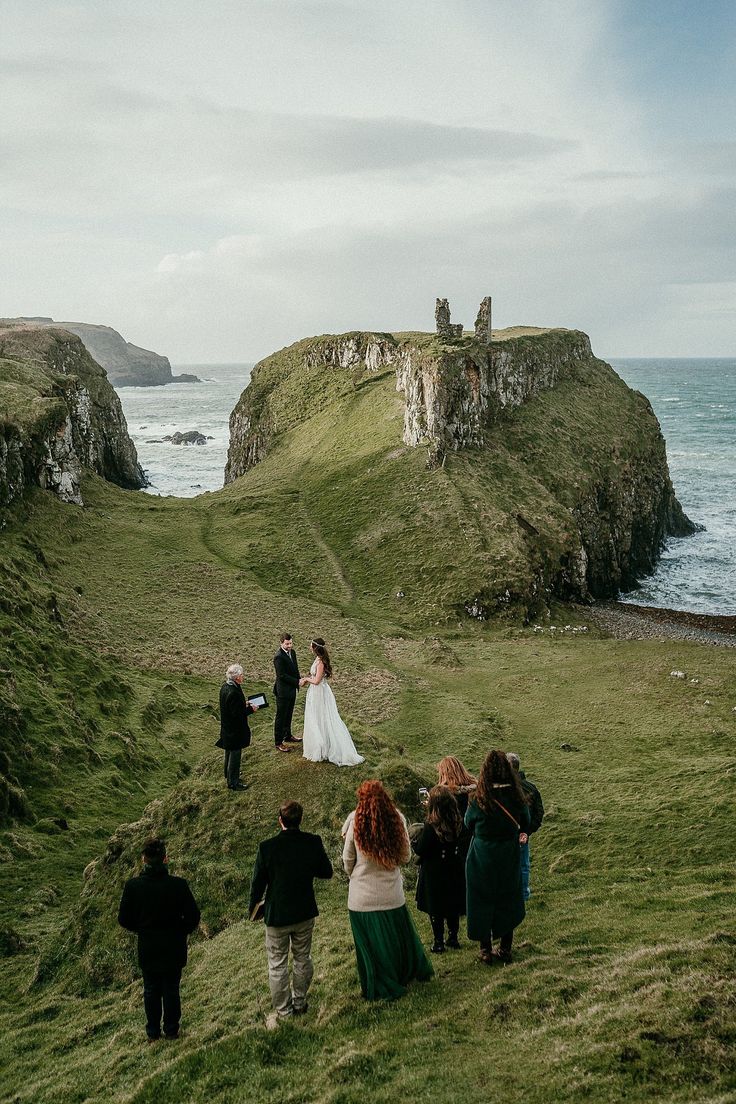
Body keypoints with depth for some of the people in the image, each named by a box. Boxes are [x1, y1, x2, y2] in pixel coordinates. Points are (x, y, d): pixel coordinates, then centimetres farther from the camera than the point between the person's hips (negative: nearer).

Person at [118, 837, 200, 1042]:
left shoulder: (133, 886, -14)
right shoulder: (178, 885, -17)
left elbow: (124, 919, -5)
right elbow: (193, 916, -11)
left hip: (147, 949, 1)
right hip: (173, 949, -1)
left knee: (151, 990, 17)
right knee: (171, 990, 14)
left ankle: (153, 1033, 25)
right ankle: (171, 1031, 24)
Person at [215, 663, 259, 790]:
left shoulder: (225, 686, -2)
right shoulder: (234, 692, -31)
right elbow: (237, 714, -27)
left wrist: (244, 705, 9)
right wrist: (251, 709, -16)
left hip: (227, 728, 10)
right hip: (235, 730, -10)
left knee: (230, 752, 26)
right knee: (235, 754, 5)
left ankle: (229, 774, 45)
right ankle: (233, 782, 16)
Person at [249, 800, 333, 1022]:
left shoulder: (267, 847, -19)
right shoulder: (313, 843, -13)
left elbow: (258, 882, -9)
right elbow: (327, 872, 0)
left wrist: (253, 907, 8)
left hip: (277, 915, -3)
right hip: (305, 912, 3)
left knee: (277, 965, 12)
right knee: (302, 959, 21)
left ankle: (283, 1010, 20)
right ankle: (299, 1002, 32)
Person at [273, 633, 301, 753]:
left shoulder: (292, 652, 4)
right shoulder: (279, 657, -23)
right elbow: (282, 675, -25)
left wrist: (299, 681, 4)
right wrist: (297, 682, -22)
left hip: (292, 689, 8)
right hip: (283, 691, -8)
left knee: (288, 715, 22)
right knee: (280, 717, 2)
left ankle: (287, 736, 38)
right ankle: (278, 743, 10)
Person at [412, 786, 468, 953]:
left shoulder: (431, 827, -26)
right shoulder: (459, 823, -10)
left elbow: (420, 850, -19)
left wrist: (414, 841, 4)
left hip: (434, 874, -5)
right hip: (455, 871, 5)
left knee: (435, 910, 11)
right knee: (453, 907, 20)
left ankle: (439, 942, 18)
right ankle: (453, 939, 30)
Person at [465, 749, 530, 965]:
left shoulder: (479, 800, -20)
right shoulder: (516, 798, -12)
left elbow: (468, 824, -1)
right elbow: (525, 826, 4)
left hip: (482, 860, -3)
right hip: (510, 859, 3)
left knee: (482, 902, 12)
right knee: (508, 902, 18)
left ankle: (486, 951, 19)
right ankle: (505, 949, 27)